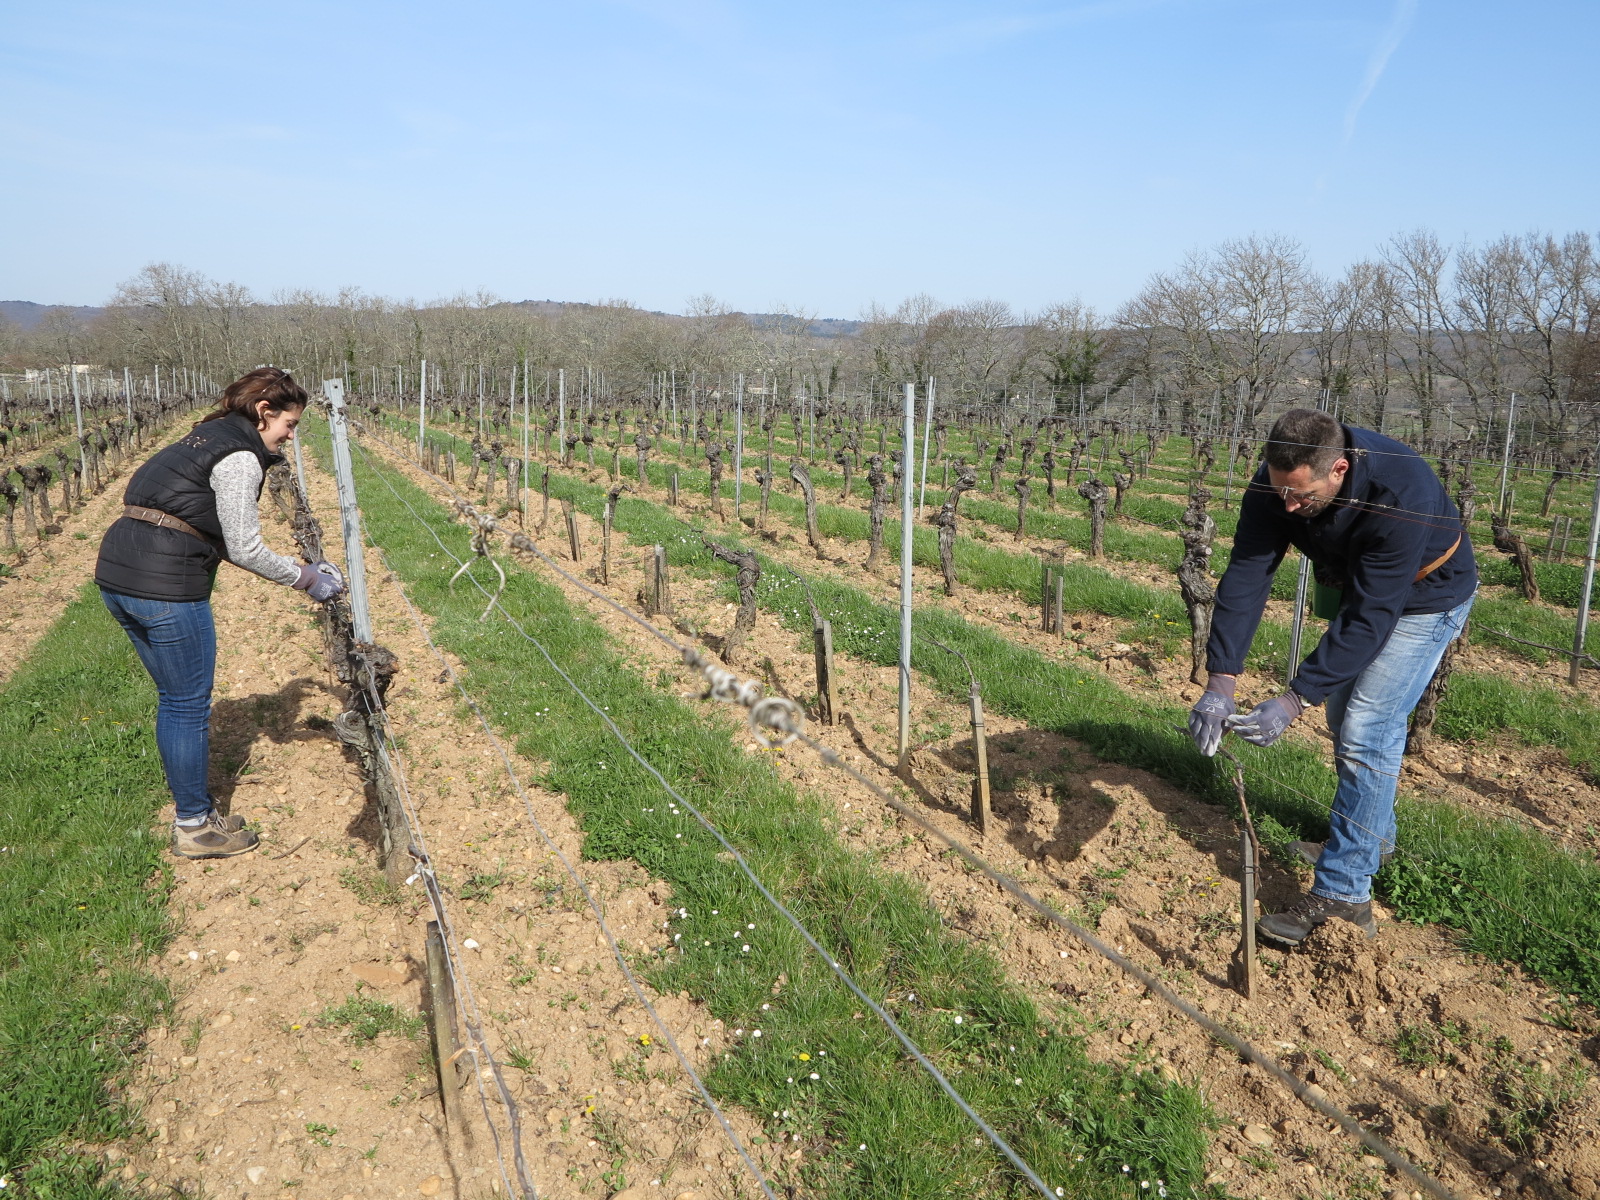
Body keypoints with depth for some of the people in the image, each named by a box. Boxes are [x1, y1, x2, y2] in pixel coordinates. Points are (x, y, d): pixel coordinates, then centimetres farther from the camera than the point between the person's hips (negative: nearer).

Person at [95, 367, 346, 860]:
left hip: (117, 576, 10)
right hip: (164, 586, -10)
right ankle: (194, 827, 18)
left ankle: (193, 809, 33)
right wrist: (306, 579, 1)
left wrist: (297, 568, 18)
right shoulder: (240, 457, -11)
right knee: (189, 706, 5)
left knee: (175, 700, 20)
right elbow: (245, 550, -12)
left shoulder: (209, 438, 18)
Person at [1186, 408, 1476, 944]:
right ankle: (1371, 835, 39)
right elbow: (1245, 578, -28)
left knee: (1365, 731, -15)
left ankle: (1343, 894, -8)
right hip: (1355, 585, 7)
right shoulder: (1276, 484, -25)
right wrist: (1219, 684, -37)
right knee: (1344, 717, 17)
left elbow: (1371, 617, -39)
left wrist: (1294, 701, -42)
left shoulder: (1401, 494, -41)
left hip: (1424, 596, -7)